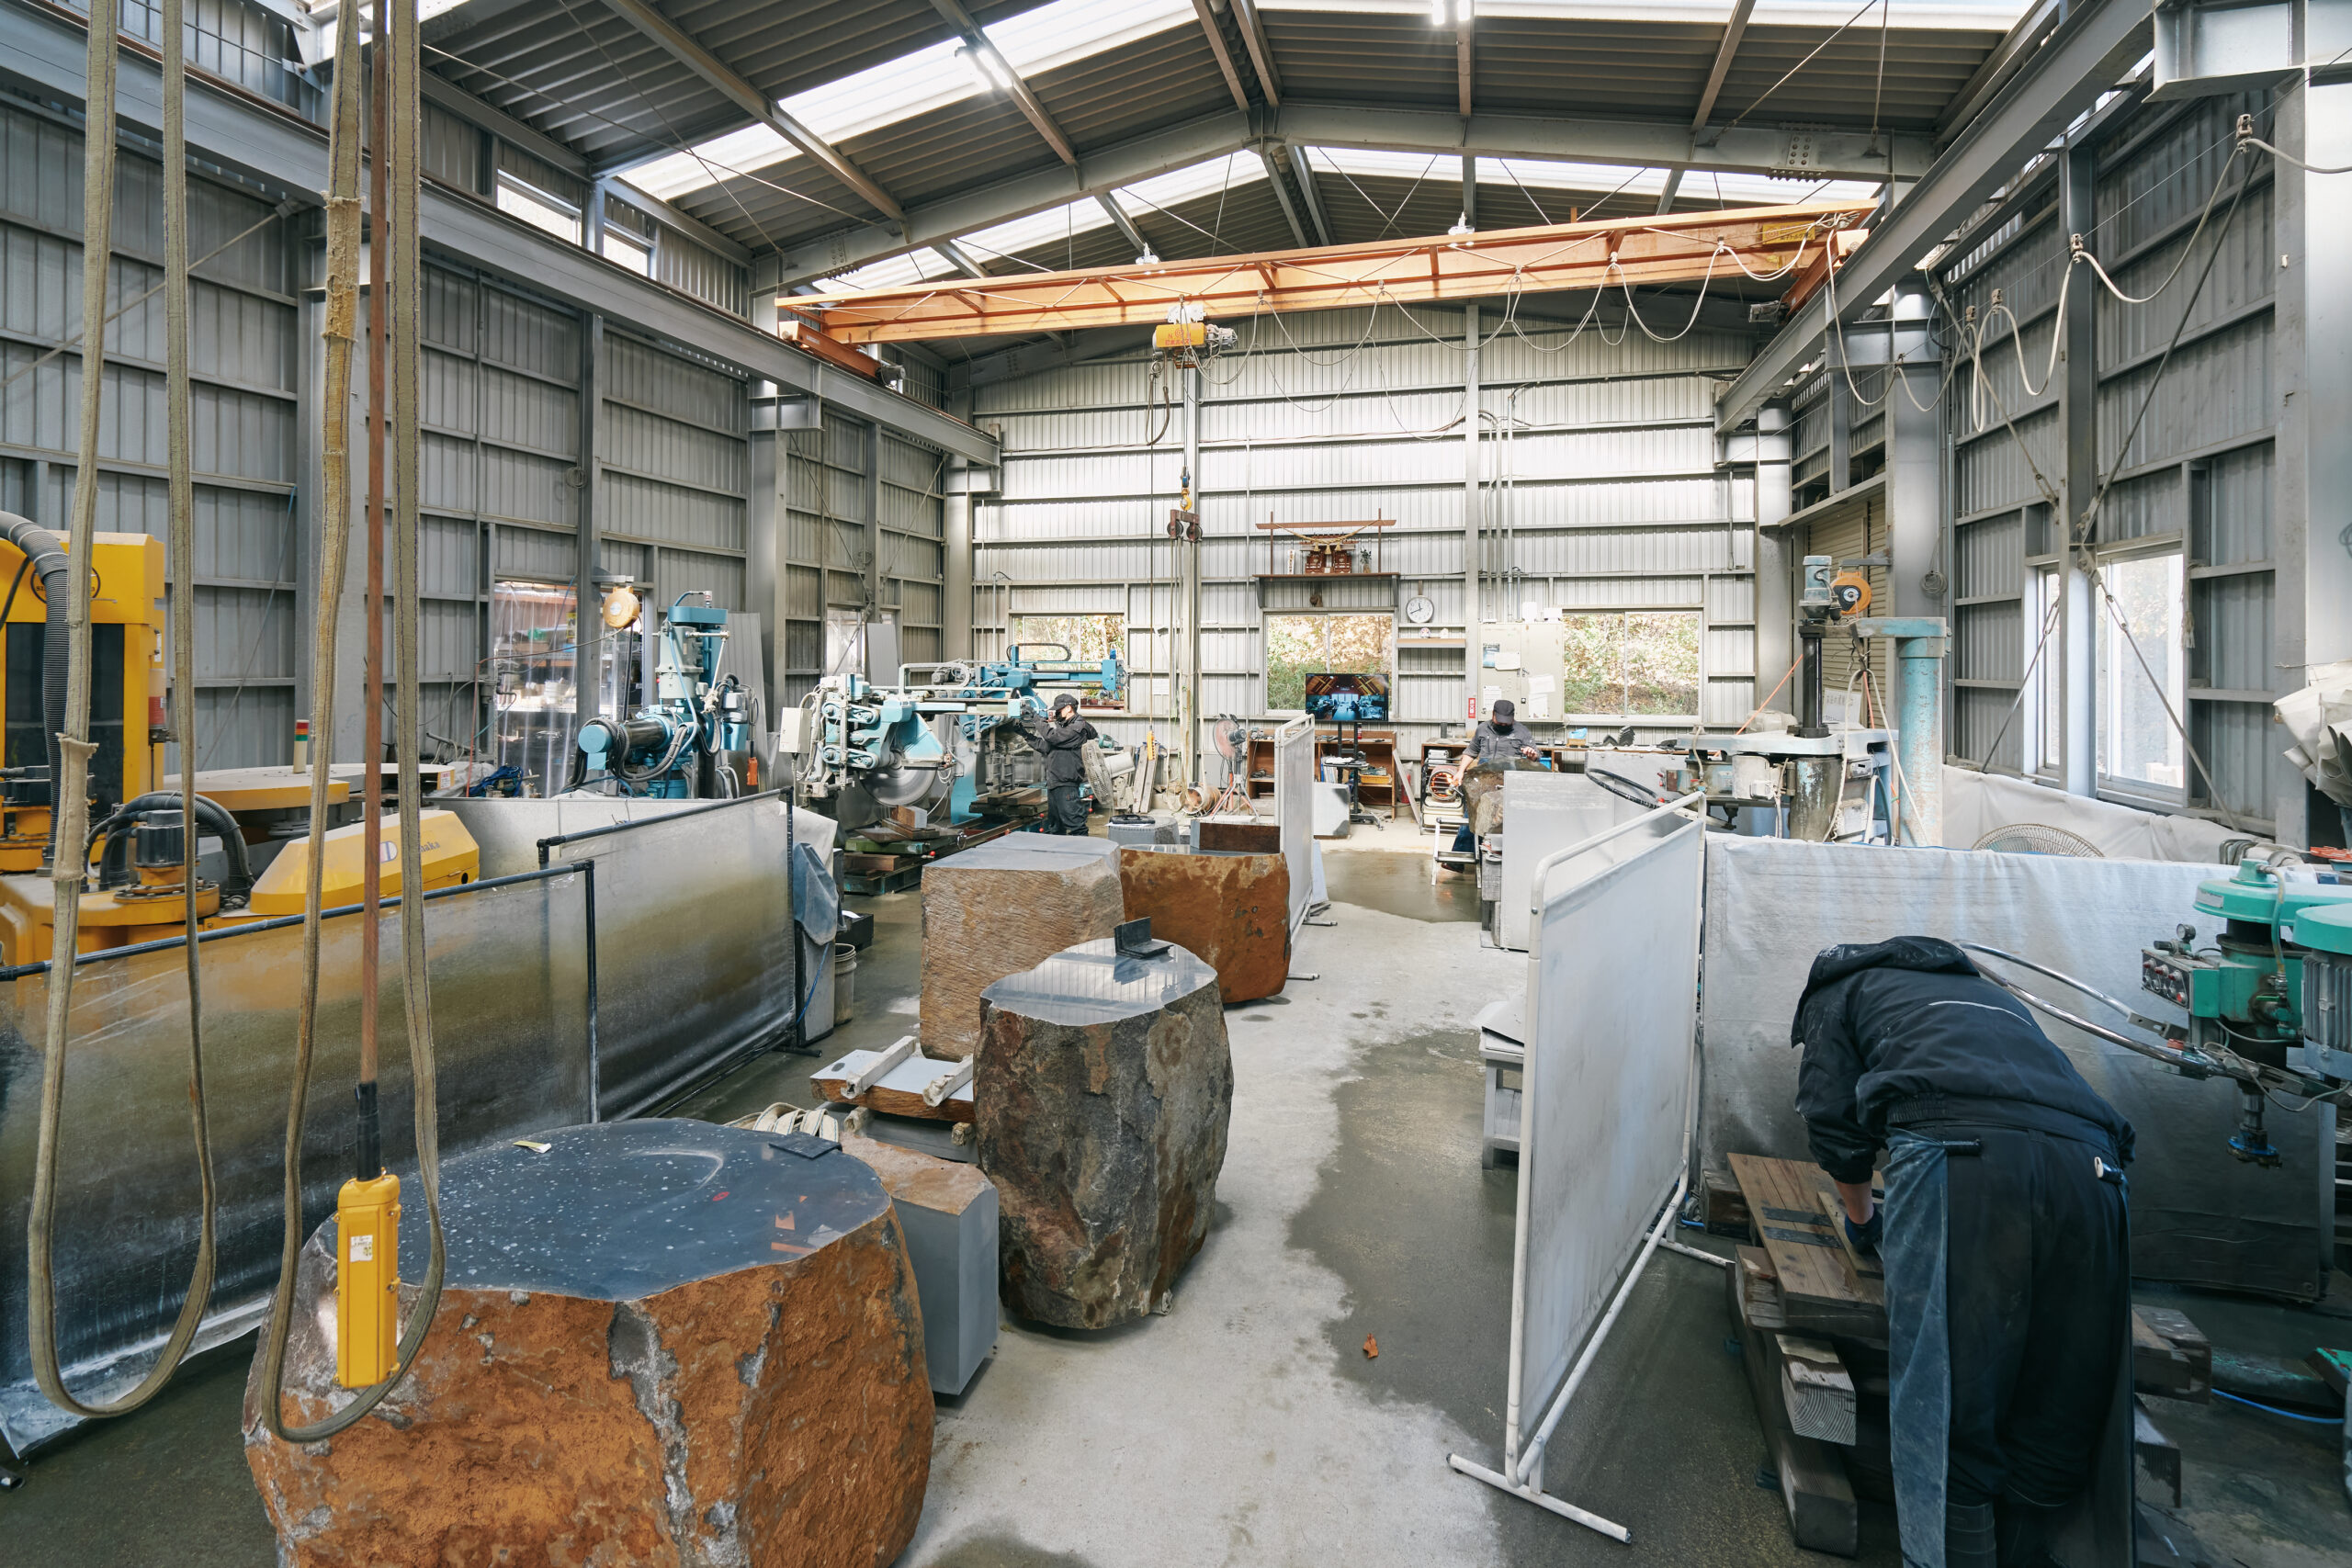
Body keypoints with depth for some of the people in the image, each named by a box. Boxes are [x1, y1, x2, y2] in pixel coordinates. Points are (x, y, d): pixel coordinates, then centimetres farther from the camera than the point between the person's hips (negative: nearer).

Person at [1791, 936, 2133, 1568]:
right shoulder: (1992, 993, 44)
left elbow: (1834, 1123, 15)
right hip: (2089, 1167, 6)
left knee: (1945, 1418, -6)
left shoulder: (1838, 988, 26)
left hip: (1961, 1151, -6)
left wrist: (1862, 1216, 31)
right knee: (2058, 1425, 12)